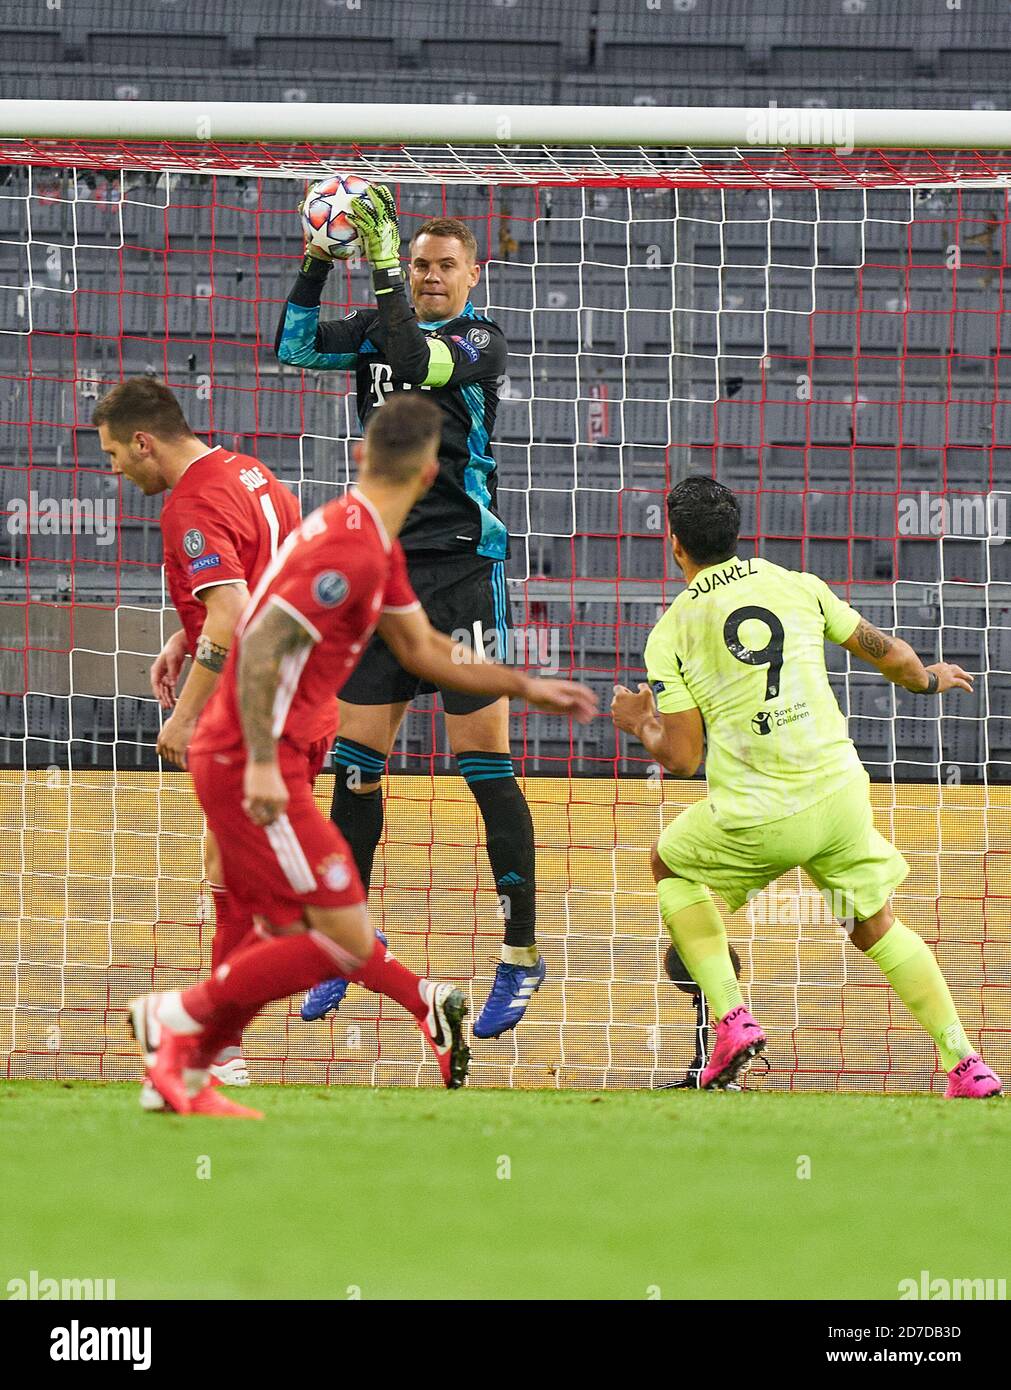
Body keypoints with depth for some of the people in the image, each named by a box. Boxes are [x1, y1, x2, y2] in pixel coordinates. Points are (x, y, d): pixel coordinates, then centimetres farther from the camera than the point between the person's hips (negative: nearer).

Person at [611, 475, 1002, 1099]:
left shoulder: (670, 633, 0)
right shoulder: (800, 587, 6)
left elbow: (684, 759, -1)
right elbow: (890, 655, 16)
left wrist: (642, 725, 21)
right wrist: (928, 678, 39)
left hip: (757, 820, -3)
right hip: (840, 791, 3)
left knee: (671, 866, 26)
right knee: (879, 927, 20)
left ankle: (732, 1018, 12)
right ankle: (966, 1064, 9)